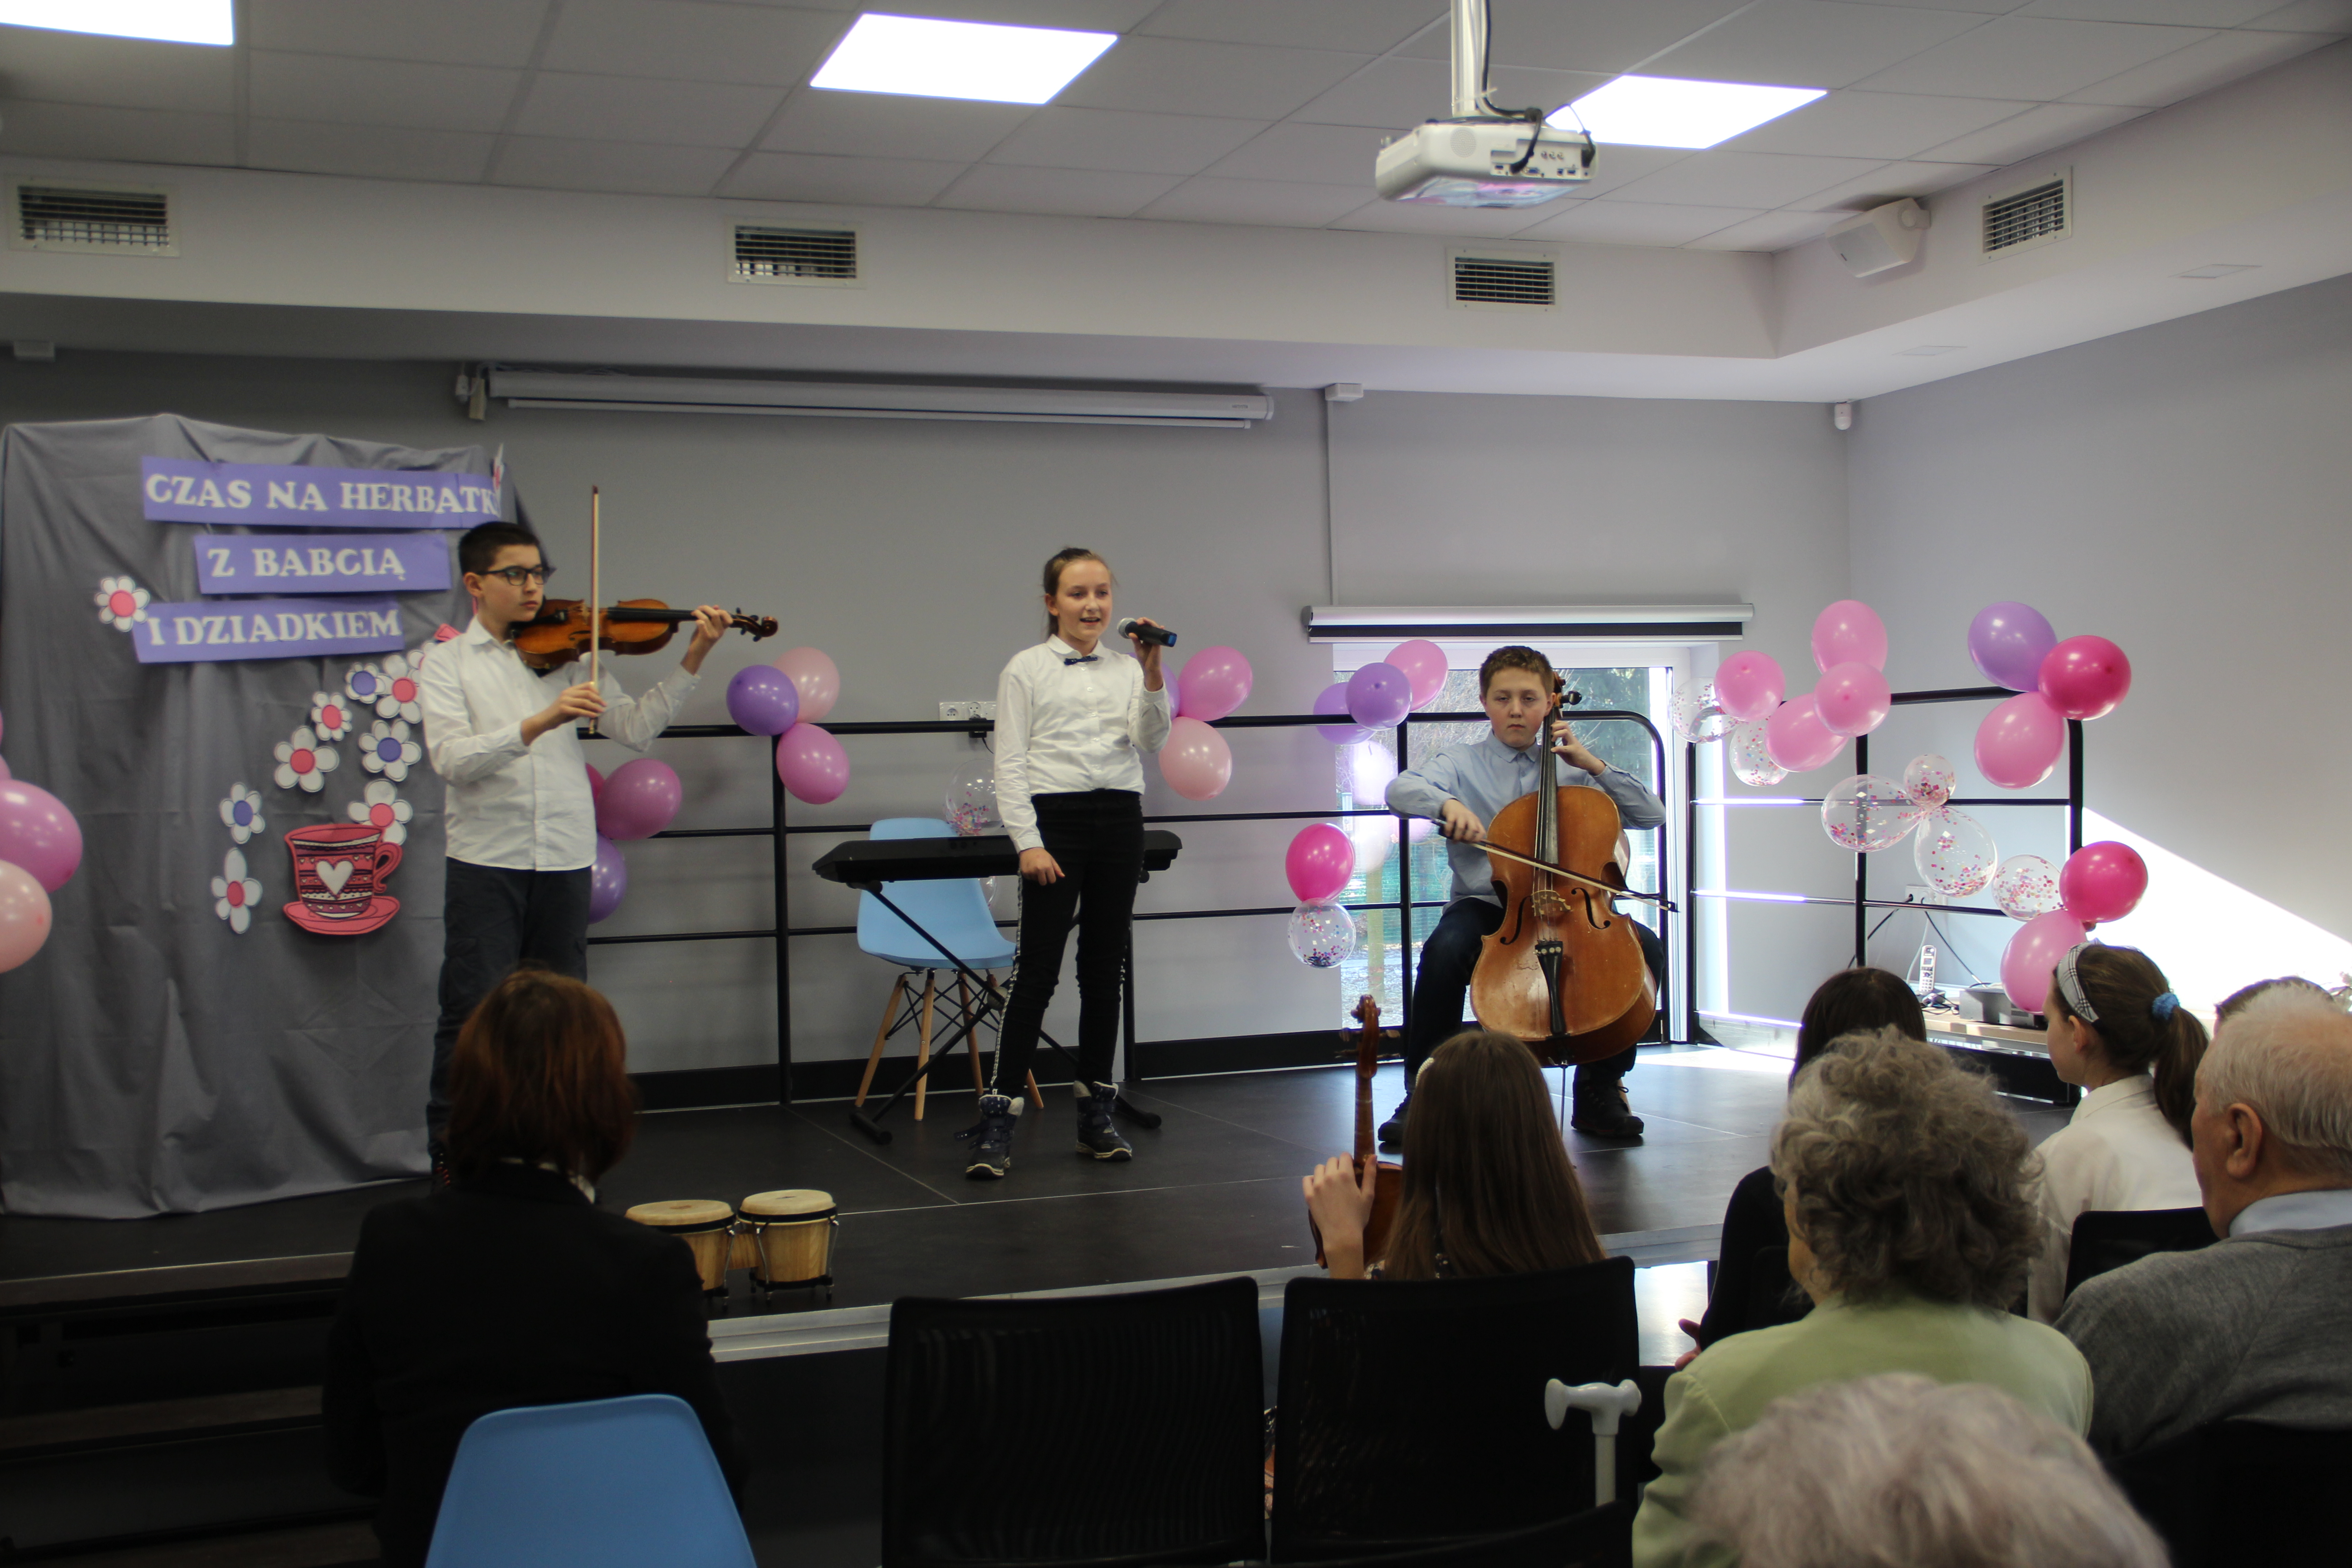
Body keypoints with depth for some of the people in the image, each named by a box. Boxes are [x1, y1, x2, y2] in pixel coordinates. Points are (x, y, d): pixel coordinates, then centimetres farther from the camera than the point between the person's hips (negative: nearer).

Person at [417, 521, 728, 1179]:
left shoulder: (568, 654, 10)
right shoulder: (448, 663, 2)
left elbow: (635, 728, 3)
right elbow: (452, 758, -13)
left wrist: (692, 661, -7)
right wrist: (539, 723, -27)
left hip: (565, 860, 3)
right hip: (486, 861, -3)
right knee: (474, 1016, -1)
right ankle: (451, 1155, 11)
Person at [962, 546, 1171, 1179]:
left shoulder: (1126, 669, 11)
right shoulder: (1027, 669, 1)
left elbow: (1152, 740, -3)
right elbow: (1010, 764, -3)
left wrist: (1151, 674, -16)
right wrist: (1028, 843, -11)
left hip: (1120, 819, 4)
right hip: (1056, 818, -4)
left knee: (1104, 968, 9)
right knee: (1037, 972, -8)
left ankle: (1096, 1115, 19)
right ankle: (997, 1121, -5)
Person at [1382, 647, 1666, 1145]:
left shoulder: (1569, 770, 14)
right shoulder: (1464, 763, 8)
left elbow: (1652, 814, 9)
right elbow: (1401, 789, -13)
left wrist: (1593, 764, -1)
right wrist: (1447, 804, -34)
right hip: (1484, 904, -2)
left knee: (1646, 946, -24)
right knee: (1445, 949, -37)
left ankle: (1600, 1089, -6)